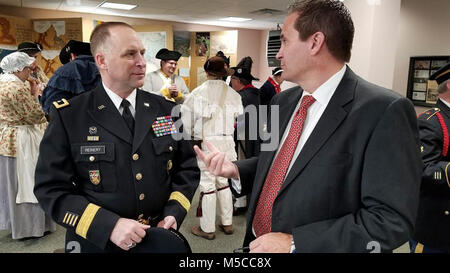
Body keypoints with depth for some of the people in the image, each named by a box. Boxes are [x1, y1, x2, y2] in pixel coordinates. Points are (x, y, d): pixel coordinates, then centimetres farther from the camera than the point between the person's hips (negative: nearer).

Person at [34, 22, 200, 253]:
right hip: (97, 243, -2)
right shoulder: (68, 116, -9)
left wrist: (173, 213, -9)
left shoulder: (166, 110, 0)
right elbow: (51, 188, -11)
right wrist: (109, 226, -21)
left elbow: (187, 168, 5)